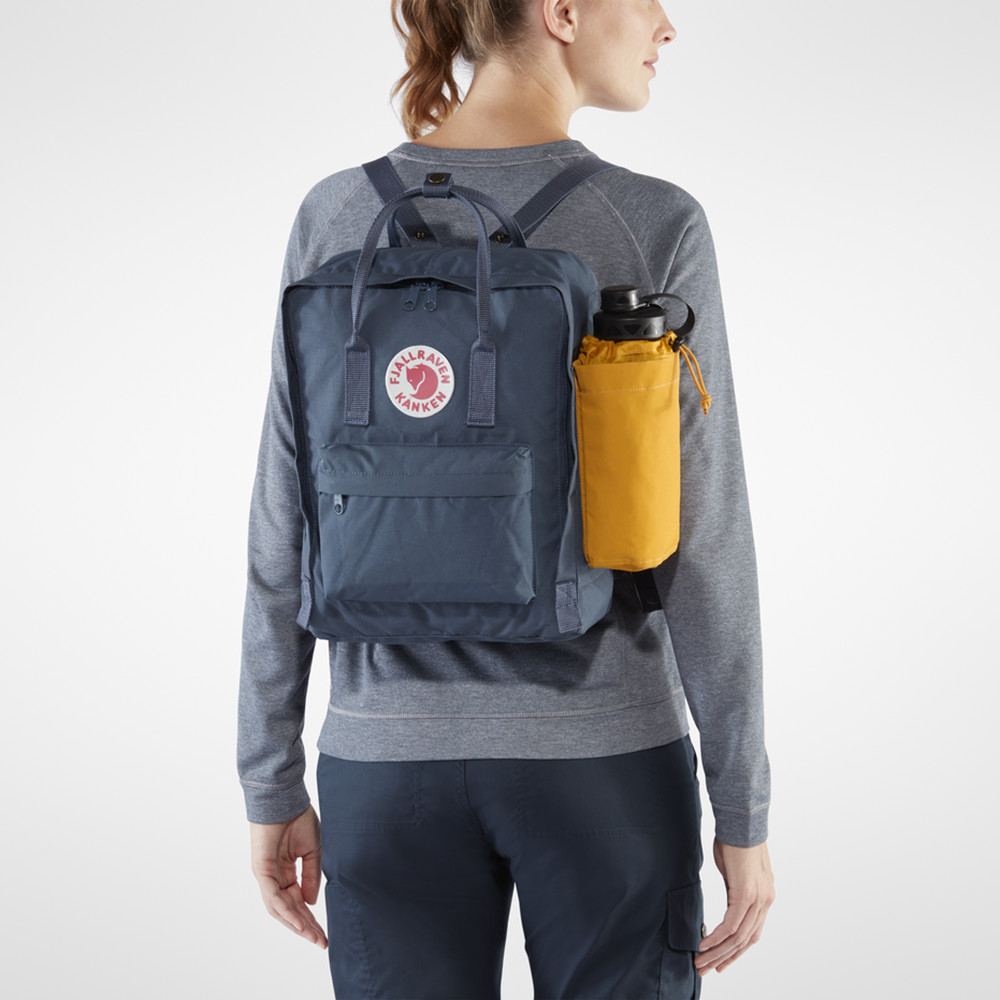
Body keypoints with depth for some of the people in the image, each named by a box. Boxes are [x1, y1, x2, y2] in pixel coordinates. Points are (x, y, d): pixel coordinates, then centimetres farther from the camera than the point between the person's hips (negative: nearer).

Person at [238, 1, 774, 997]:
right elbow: (705, 545, -11)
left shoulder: (336, 218, -3)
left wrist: (272, 788, 7)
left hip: (392, 754, 2)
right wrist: (743, 810, -1)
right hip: (601, 758, -2)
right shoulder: (654, 227, -11)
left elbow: (286, 535, -2)